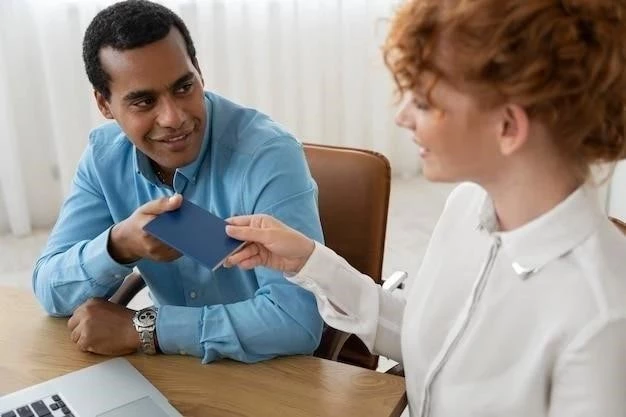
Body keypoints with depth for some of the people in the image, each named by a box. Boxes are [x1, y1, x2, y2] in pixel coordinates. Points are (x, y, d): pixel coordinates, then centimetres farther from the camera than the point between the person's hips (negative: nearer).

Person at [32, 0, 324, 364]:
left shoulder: (269, 154, -22)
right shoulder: (105, 155, -5)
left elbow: (299, 320, -30)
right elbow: (51, 292, -5)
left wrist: (142, 329, -21)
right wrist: (120, 245, -26)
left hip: (274, 373, -3)